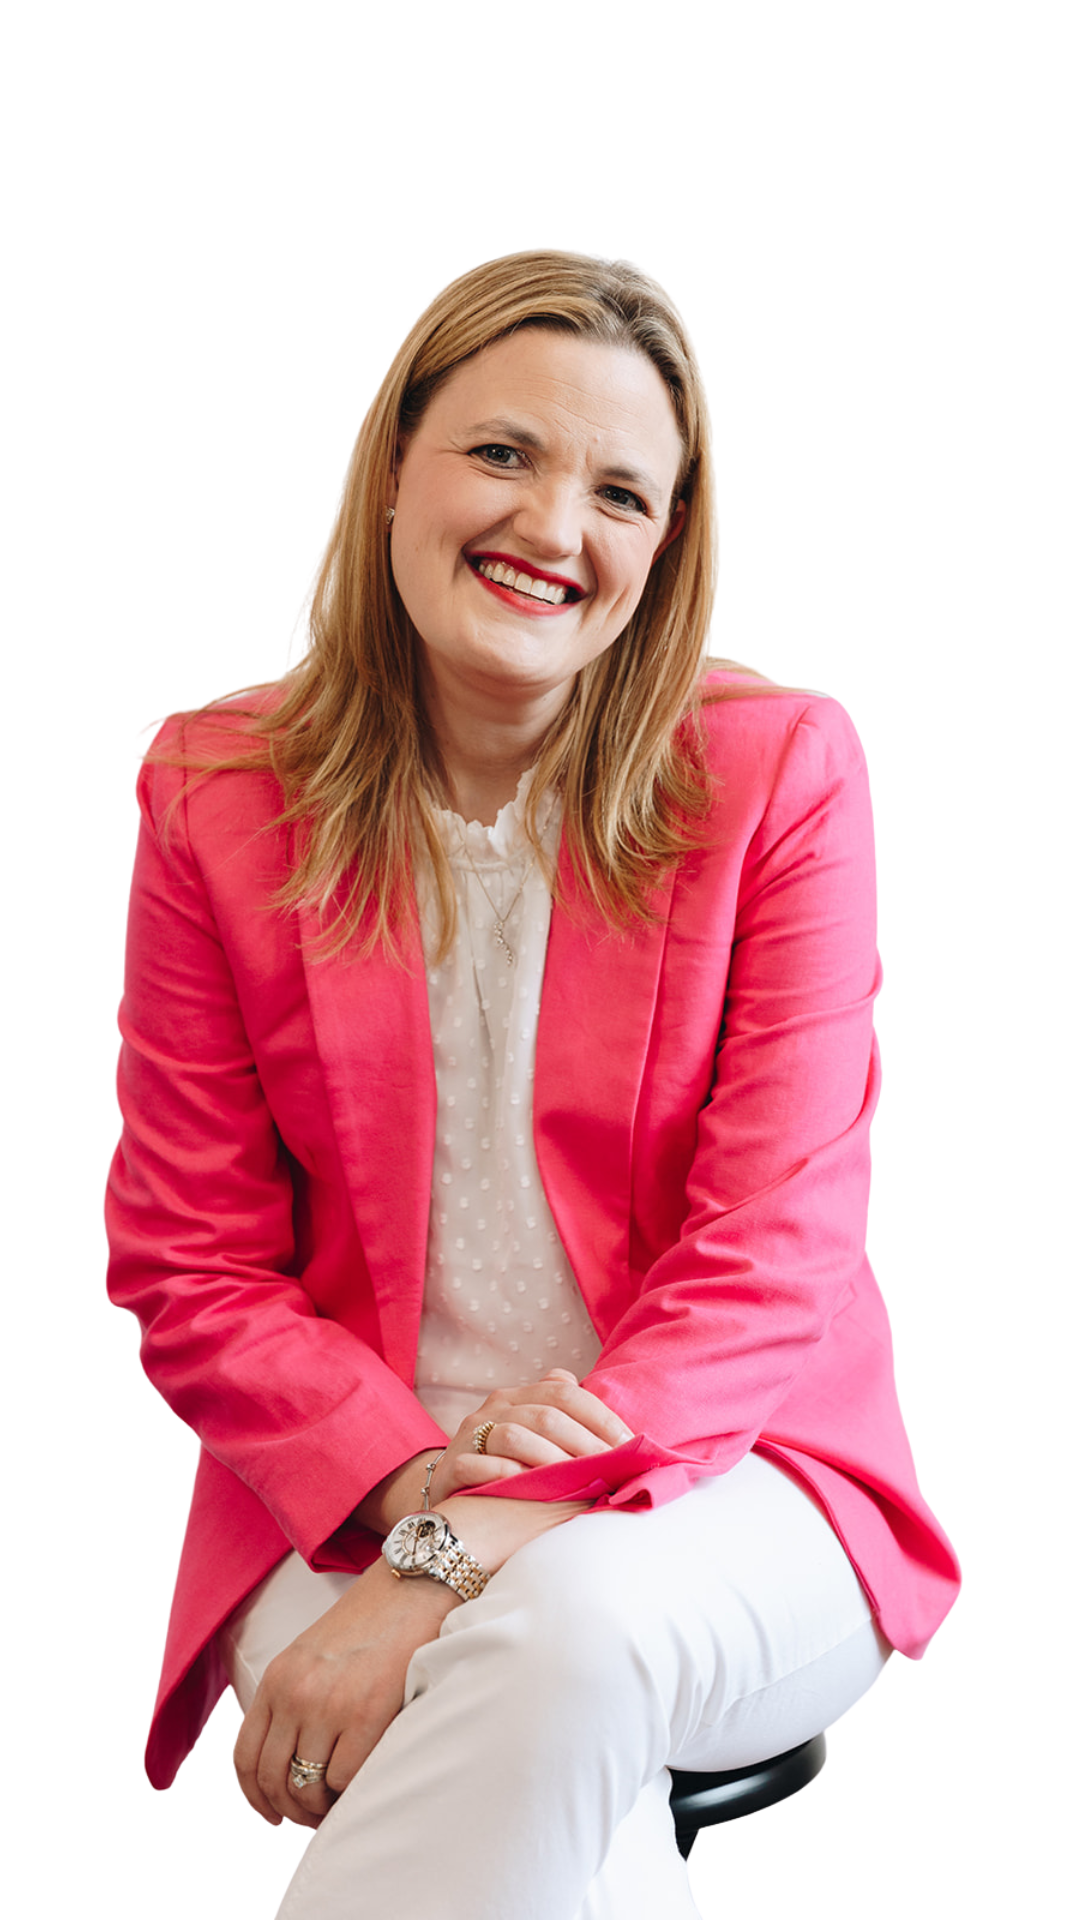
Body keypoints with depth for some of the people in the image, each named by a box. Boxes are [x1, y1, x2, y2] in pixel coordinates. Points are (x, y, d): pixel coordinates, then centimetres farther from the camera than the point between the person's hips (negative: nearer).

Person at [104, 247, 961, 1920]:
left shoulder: (779, 767, -4)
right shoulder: (216, 793, 1)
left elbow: (770, 1254, -10)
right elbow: (188, 1271, 2)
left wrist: (465, 1563, -20)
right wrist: (406, 1481, -18)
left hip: (715, 1481, 0)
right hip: (346, 1491, 1)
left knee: (574, 1628, -35)